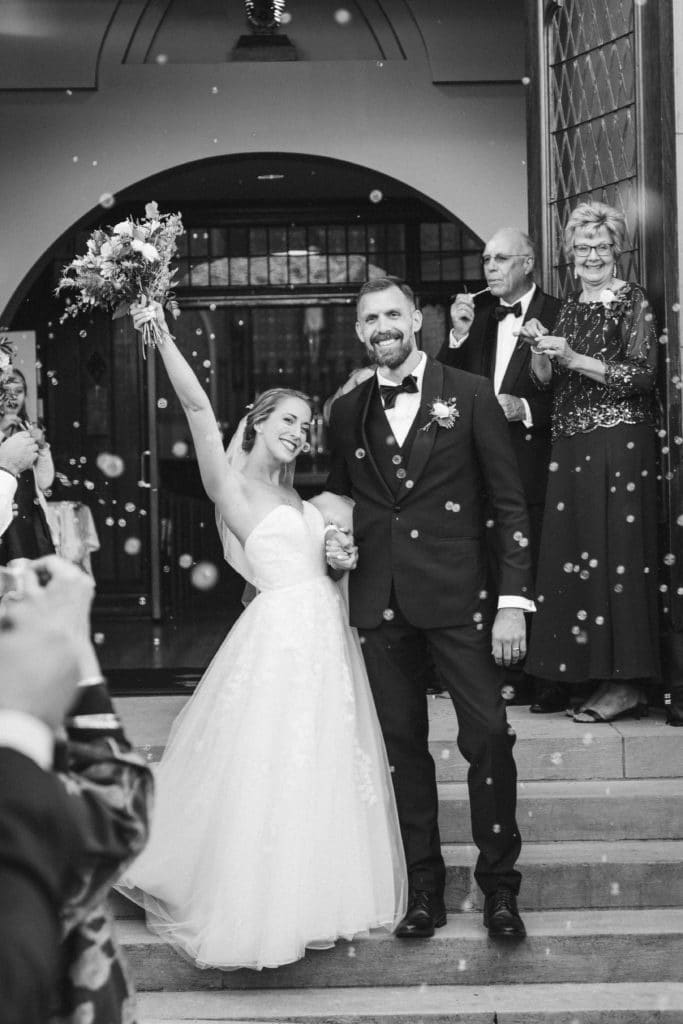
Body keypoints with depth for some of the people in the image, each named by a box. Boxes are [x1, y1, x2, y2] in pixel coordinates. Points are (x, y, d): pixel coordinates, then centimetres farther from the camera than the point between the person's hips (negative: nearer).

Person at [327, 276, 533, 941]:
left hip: (456, 594, -3)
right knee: (403, 743, 7)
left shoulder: (469, 395, 2)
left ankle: (499, 885, 8)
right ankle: (423, 887, 17)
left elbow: (509, 502, 0)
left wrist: (513, 601, -7)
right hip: (378, 604, 3)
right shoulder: (346, 413, 12)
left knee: (488, 735, -7)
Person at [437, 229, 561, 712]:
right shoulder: (477, 312, 12)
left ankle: (551, 681, 7)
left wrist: (525, 409, -17)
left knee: (539, 572, -3)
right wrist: (460, 333, -3)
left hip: (534, 467, -5)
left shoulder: (558, 315, -4)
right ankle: (511, 672, 18)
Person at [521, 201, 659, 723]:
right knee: (572, 555, 3)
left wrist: (574, 359, -15)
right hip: (570, 446, 6)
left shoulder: (633, 302, -1)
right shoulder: (568, 307, 16)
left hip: (621, 443, -6)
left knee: (617, 551, -7)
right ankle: (589, 670, 10)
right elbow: (547, 381, 15)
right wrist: (541, 351, -5)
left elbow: (643, 374, -11)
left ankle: (627, 682, -2)